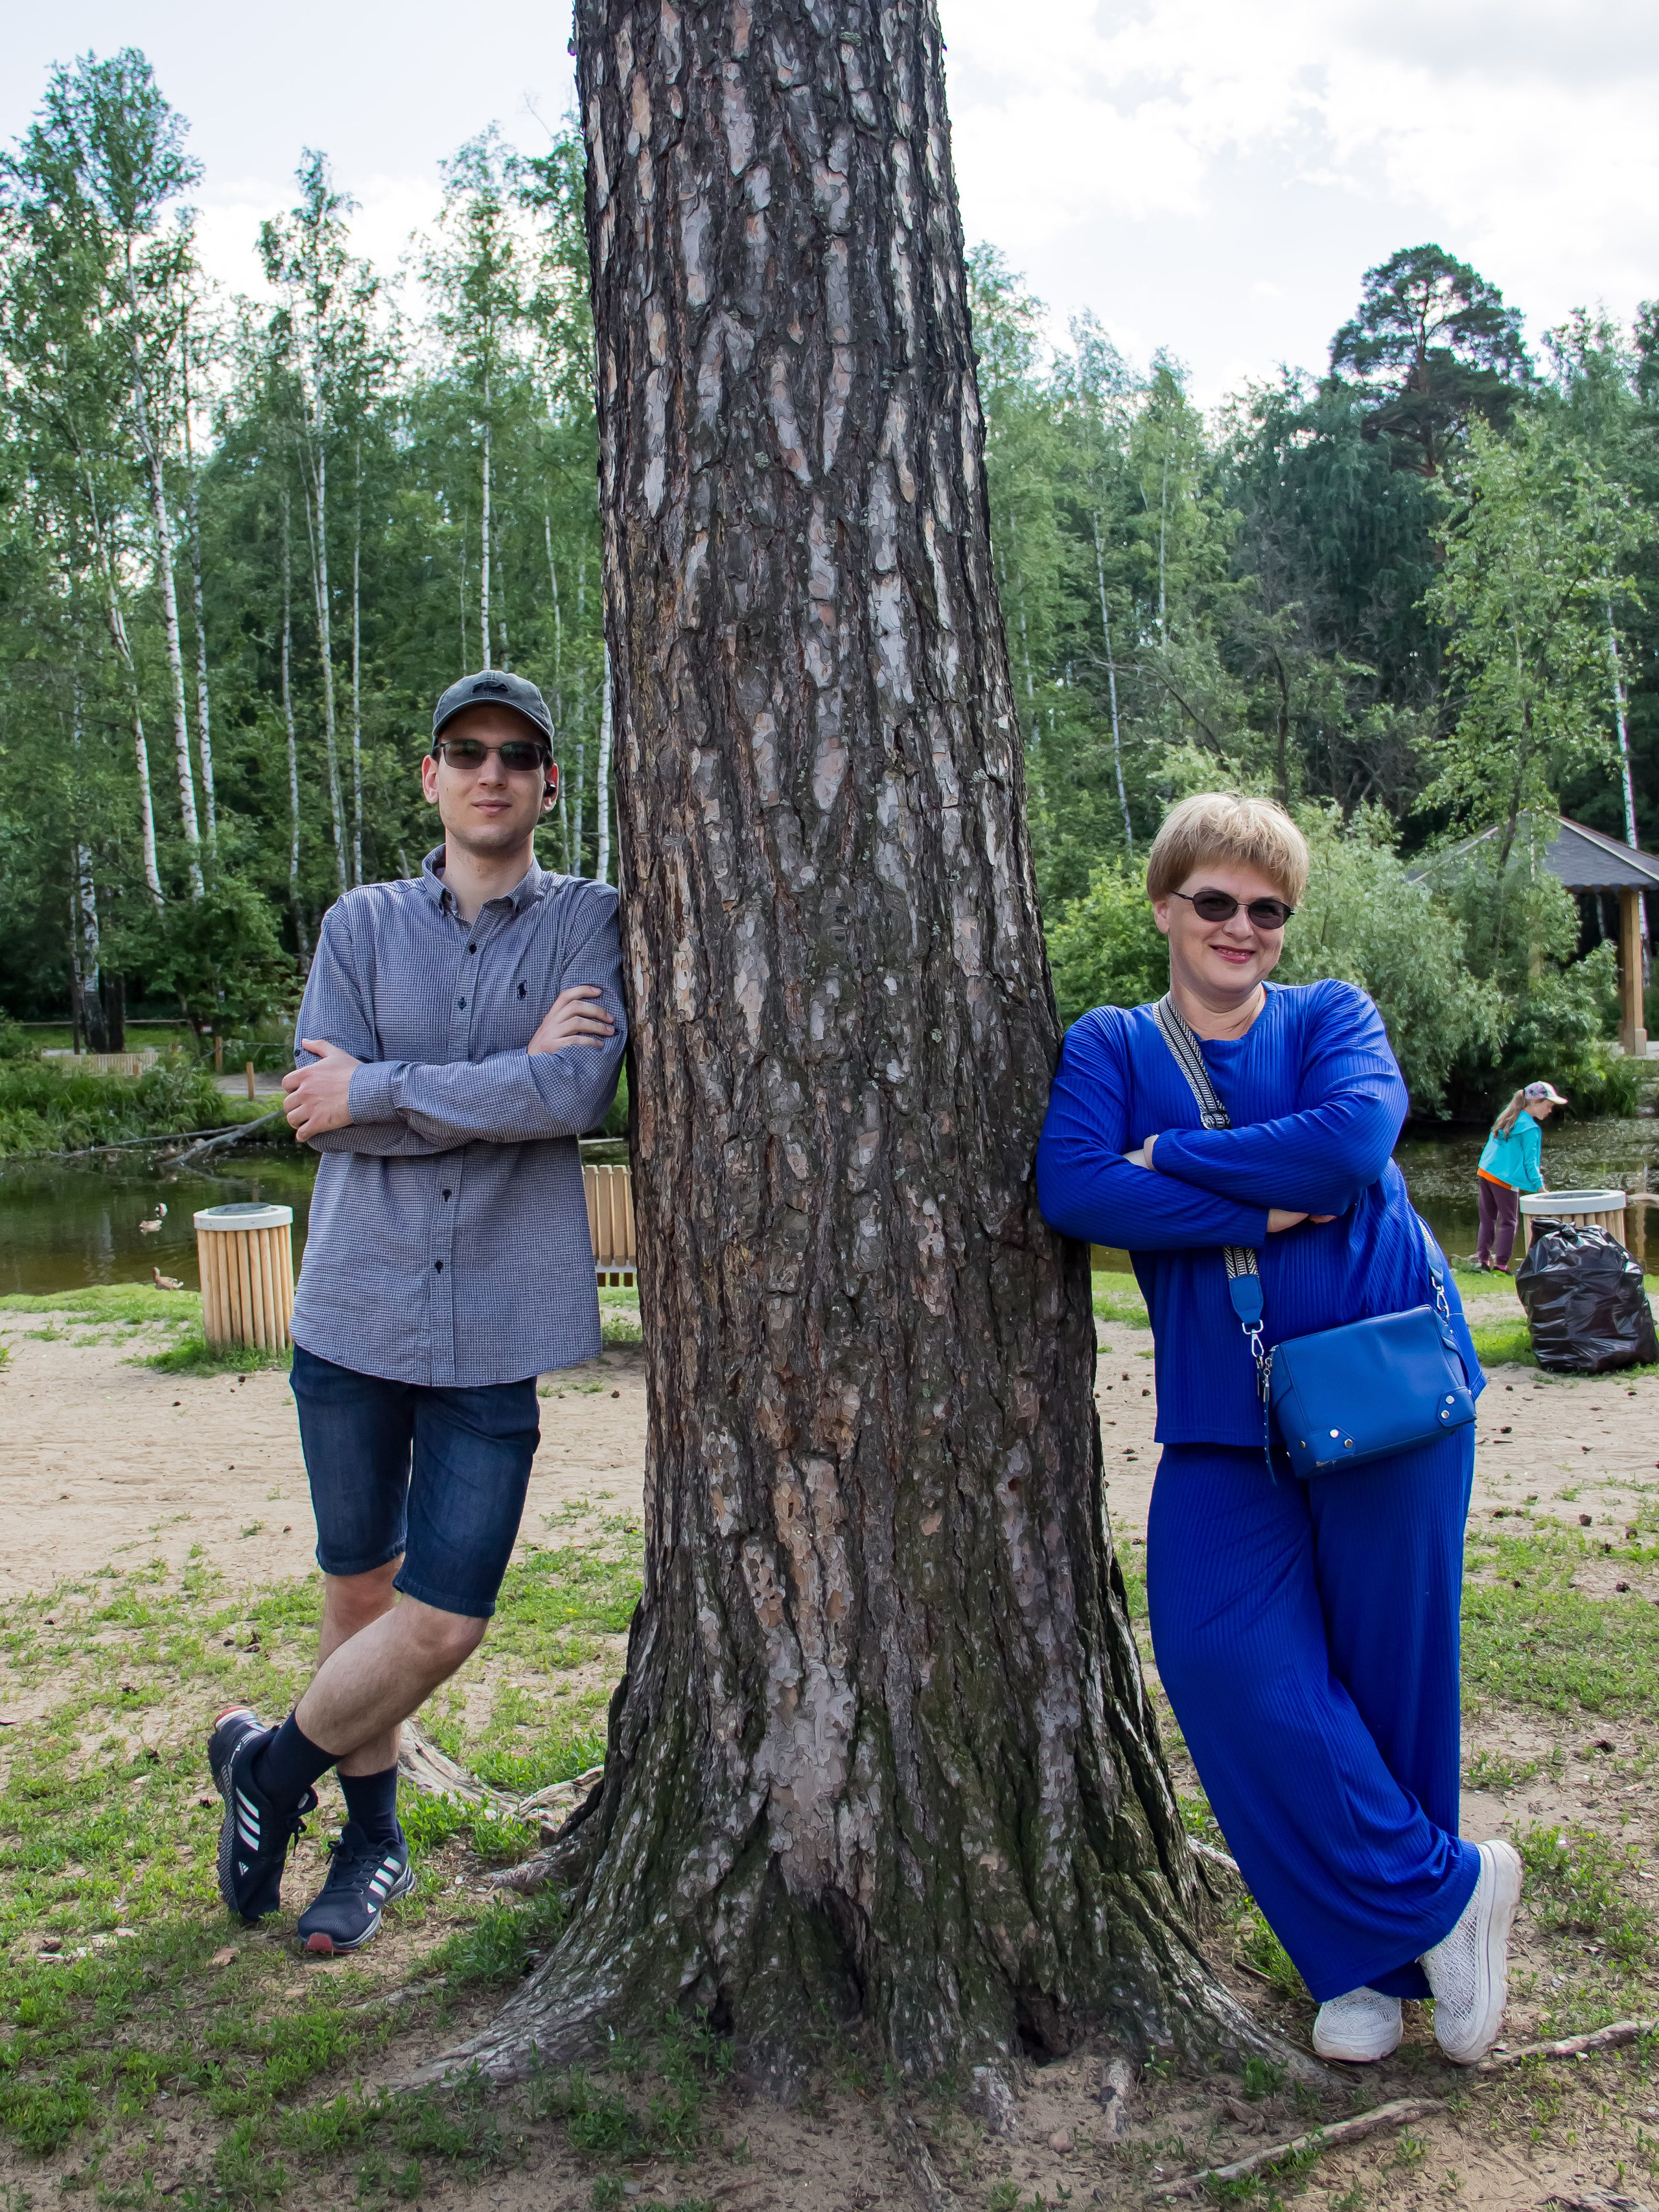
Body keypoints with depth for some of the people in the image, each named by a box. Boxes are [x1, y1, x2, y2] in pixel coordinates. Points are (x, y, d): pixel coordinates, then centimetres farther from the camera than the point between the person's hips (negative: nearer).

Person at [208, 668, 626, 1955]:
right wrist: (510, 1077, -13)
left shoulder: (592, 921, 3)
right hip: (356, 1306, 2)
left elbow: (580, 1093, -14)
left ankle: (273, 1766, 25)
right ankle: (373, 1838, 34)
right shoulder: (363, 924, 8)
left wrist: (377, 1091, -10)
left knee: (445, 1621, -3)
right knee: (360, 1585, 13)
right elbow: (319, 1108, -6)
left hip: (498, 1326, -1)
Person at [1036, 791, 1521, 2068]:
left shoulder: (1333, 1018, 7)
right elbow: (1071, 1188, -11)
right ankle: (1447, 1891, 7)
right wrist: (1269, 1208, -14)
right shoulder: (1111, 1044, 8)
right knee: (1223, 1655, -12)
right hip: (1224, 1411, 1)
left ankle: (1388, 1950, 26)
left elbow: (1357, 1135, -15)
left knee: (1389, 1675, 4)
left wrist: (1170, 1160, -11)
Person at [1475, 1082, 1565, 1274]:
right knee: (1509, 1222, 2)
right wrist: (1540, 1186, -7)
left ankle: (1482, 1259, 14)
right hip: (1505, 1180, -8)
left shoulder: (1506, 1118, 14)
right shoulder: (1530, 1128, -11)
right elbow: (1530, 1161, -12)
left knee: (1488, 1219, 14)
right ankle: (1501, 1265, 0)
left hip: (1483, 1173, 8)